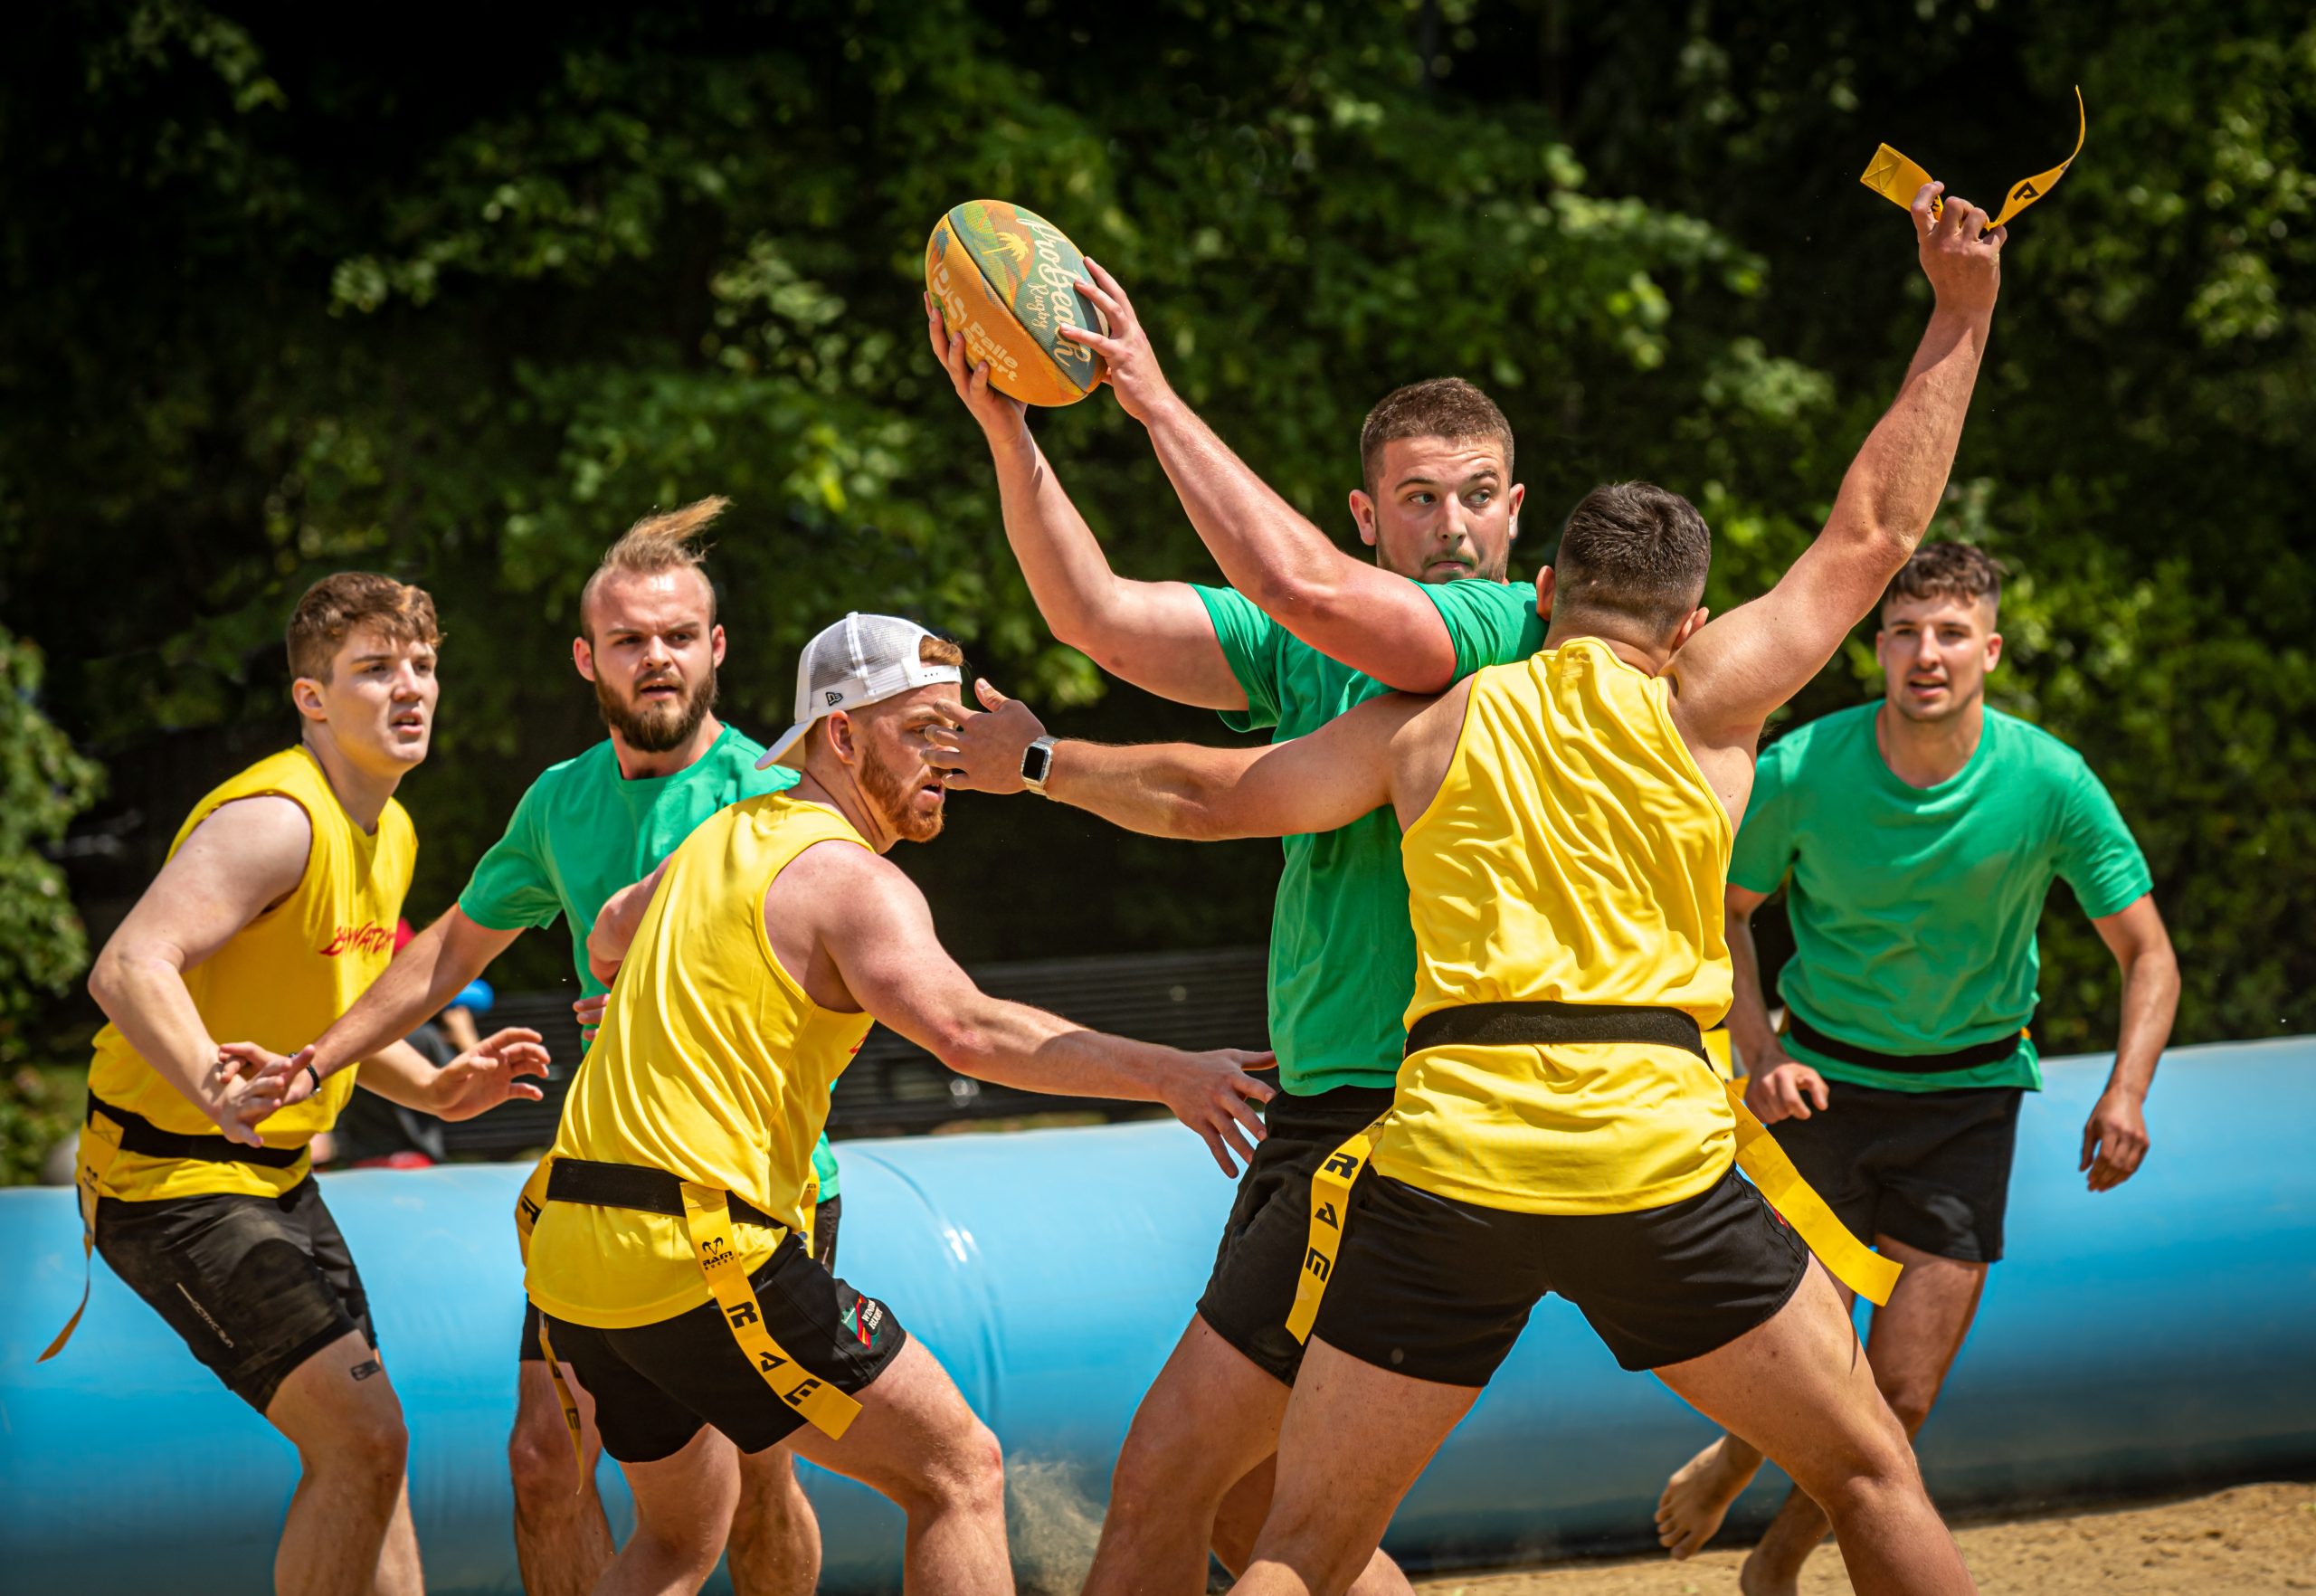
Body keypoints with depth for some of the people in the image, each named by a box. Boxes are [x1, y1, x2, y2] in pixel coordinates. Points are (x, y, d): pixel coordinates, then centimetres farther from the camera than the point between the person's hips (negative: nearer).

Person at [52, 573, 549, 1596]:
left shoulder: (390, 835, 9)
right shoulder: (276, 818, -22)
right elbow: (129, 967, -35)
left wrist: (432, 1090, 7)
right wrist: (215, 1087, -52)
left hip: (274, 1173, 10)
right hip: (171, 1177, -10)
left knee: (364, 1445, 11)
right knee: (361, 1435, -16)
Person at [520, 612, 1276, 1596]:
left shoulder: (720, 839, 17)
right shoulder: (849, 877, -10)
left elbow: (608, 941, 38)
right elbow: (967, 1030, -27)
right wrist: (1169, 1076, -29)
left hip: (572, 1257, 9)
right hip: (701, 1256, -9)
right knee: (960, 1472, -1)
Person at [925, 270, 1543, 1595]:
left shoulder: (1522, 632, -11)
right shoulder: (1311, 653, 12)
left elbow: (1302, 584, -24)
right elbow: (1096, 613, 7)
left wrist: (1160, 400, -17)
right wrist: (1009, 434, -6)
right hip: (1316, 1117, 9)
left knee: (1168, 1474, -8)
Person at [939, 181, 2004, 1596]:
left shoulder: (1430, 724, 13)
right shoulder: (1701, 701, 9)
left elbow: (1207, 797, 21)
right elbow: (1874, 532, 18)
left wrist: (1041, 758, 38)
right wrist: (1962, 318, 26)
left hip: (1447, 1157, 2)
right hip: (1660, 1155, -1)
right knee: (1872, 1477, 13)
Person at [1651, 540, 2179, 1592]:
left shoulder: (2050, 784, -16)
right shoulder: (1799, 771, -16)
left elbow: (2147, 955, -7)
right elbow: (1723, 913, 2)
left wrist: (2127, 1090, -24)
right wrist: (1758, 1051, -14)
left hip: (1969, 1096, 1)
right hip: (1824, 1080, -1)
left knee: (1902, 1399, -2)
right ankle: (1732, 1461, 37)